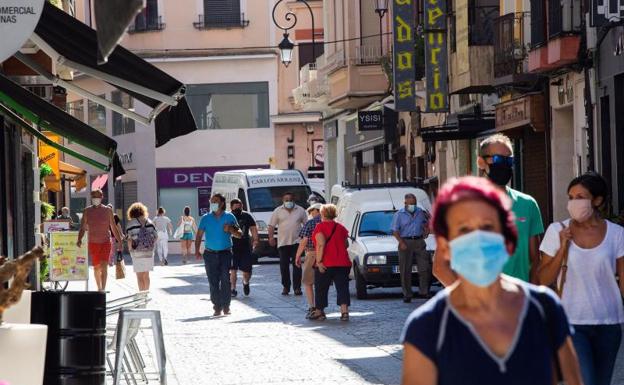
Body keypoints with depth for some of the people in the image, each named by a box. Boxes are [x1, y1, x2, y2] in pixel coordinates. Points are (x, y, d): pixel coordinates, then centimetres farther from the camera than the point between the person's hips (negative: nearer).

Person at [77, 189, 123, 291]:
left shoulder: (107, 210, 1)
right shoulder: (87, 211, 3)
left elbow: (113, 228, 6)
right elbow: (82, 228, 2)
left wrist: (120, 241, 4)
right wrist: (79, 240, -14)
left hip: (106, 242, -2)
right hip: (93, 243, 2)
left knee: (104, 266, -17)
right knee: (96, 267, 10)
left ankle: (103, 289, -23)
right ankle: (99, 288, 27)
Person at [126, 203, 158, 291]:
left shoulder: (131, 223, -7)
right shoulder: (149, 222, 5)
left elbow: (130, 238, -13)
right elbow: (155, 236, 3)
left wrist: (130, 249, 1)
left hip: (137, 252, -4)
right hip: (149, 251, 4)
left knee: (140, 275, 0)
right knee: (146, 275, 16)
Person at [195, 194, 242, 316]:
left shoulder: (229, 217, 6)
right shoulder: (206, 218, 8)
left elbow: (239, 234, 9)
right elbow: (199, 235, 8)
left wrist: (230, 230, -12)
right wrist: (197, 251, -4)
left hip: (225, 253, -1)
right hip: (210, 254, 1)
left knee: (225, 279, -10)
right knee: (213, 281, -1)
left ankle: (226, 306, -2)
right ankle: (217, 307, 5)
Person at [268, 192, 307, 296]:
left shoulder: (300, 210, 8)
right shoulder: (278, 211, 5)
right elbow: (271, 225, 3)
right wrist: (271, 237, -11)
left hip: (296, 242, 0)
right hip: (283, 243, 0)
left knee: (297, 265, -5)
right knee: (284, 266, 2)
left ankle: (297, 287, -3)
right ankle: (286, 287, 11)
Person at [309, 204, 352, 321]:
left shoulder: (320, 227, -7)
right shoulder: (341, 227, 10)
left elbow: (321, 244, -18)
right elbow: (346, 244, 16)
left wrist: (319, 261, -18)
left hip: (326, 264, -4)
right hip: (342, 263, 4)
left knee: (321, 288, 11)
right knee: (342, 287, 0)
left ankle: (319, 312, 20)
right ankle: (344, 311, -13)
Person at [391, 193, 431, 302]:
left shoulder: (420, 212, 11)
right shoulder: (399, 215, 1)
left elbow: (426, 222, 31)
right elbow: (395, 231, -3)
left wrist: (426, 231, 13)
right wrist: (401, 243, -13)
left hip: (419, 242, 3)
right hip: (405, 242, -3)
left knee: (424, 268, -6)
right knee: (405, 271, -2)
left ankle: (423, 292, 2)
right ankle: (407, 295, 2)